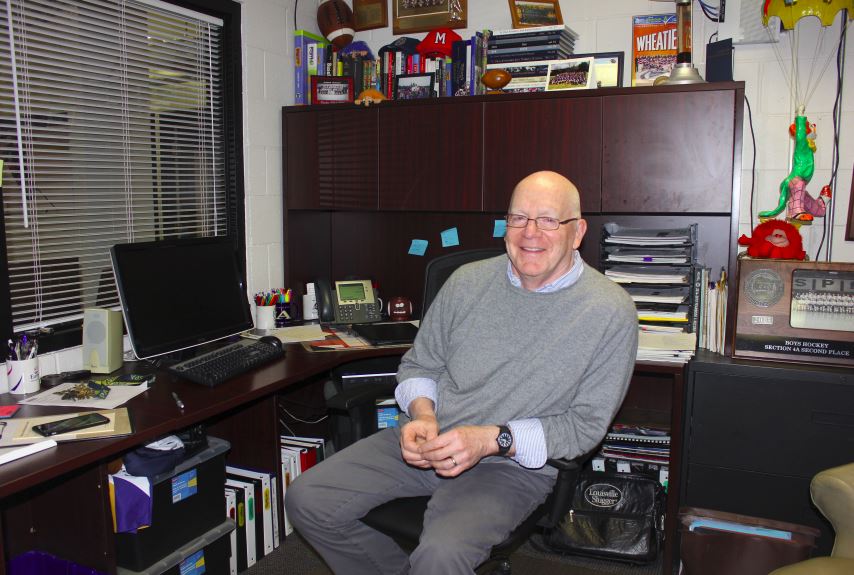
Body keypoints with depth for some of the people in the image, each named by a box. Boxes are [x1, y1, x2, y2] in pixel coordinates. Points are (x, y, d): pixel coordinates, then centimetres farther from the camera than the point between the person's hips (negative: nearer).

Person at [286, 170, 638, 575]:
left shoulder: (610, 312, -8)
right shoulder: (468, 282, 3)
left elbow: (586, 424, -7)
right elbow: (419, 365, 13)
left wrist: (491, 440, -18)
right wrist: (423, 415, -9)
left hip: (515, 465, -4)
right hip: (428, 444, 5)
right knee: (307, 500, -7)